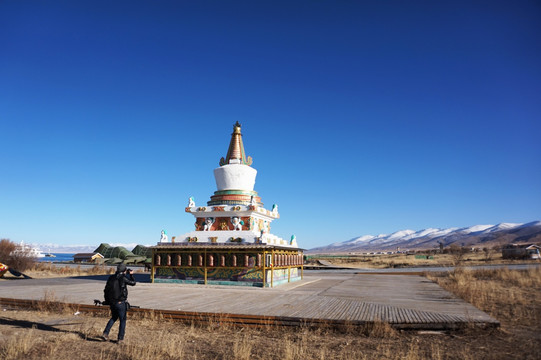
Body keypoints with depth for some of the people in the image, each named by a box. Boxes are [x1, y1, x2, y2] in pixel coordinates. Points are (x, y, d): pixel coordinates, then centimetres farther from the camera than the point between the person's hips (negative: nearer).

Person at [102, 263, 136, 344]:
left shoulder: (111, 278, 1)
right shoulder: (123, 278, -18)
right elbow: (133, 283, -2)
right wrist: (131, 274, 9)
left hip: (112, 302, 6)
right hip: (120, 303, -6)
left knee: (114, 318, 26)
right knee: (122, 320, 9)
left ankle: (105, 333, 15)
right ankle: (120, 339, 13)